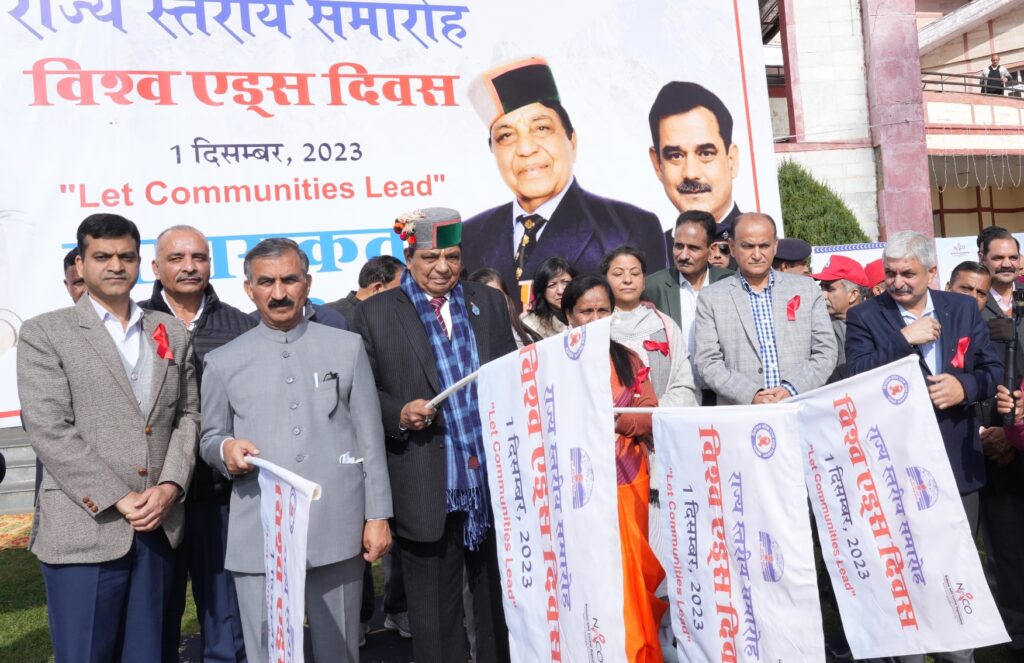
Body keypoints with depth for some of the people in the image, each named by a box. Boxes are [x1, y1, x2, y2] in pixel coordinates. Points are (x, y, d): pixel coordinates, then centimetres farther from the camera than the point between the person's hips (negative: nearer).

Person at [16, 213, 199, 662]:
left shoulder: (172, 334, 13)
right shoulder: (45, 333, 1)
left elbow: (187, 416, 11)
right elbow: (50, 431, -8)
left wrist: (169, 485, -6)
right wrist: (119, 500, -13)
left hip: (158, 526, 4)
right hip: (85, 529, -3)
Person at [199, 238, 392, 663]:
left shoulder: (347, 346, 7)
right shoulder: (222, 362, 6)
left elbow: (370, 437, 5)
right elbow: (208, 439, 12)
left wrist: (377, 515, 1)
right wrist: (225, 449, -12)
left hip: (338, 530, 0)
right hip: (259, 538, 0)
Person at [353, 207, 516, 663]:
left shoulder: (489, 303, 9)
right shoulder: (375, 313, 0)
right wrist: (399, 414, -17)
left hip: (498, 481, 3)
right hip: (427, 492, -2)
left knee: (502, 607, 17)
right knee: (435, 618, 12)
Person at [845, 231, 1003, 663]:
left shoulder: (964, 310, 6)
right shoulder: (864, 317, -4)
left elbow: (993, 370, 5)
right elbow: (858, 378, -16)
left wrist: (964, 386, -15)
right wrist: (905, 339, -22)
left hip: (958, 463, 3)